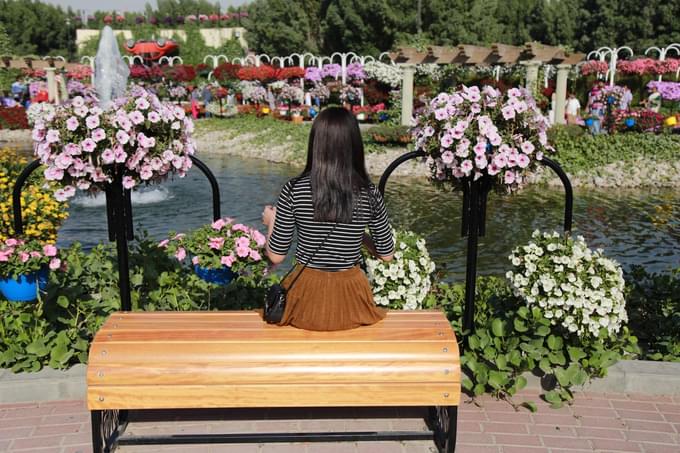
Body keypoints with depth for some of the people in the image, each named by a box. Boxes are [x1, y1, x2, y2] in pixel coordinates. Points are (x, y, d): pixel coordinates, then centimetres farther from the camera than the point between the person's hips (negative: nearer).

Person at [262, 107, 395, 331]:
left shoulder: (294, 190, -14)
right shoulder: (369, 194, -11)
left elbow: (276, 256, -8)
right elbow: (386, 254, -1)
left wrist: (271, 222, 12)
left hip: (306, 300, -1)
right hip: (350, 300, 1)